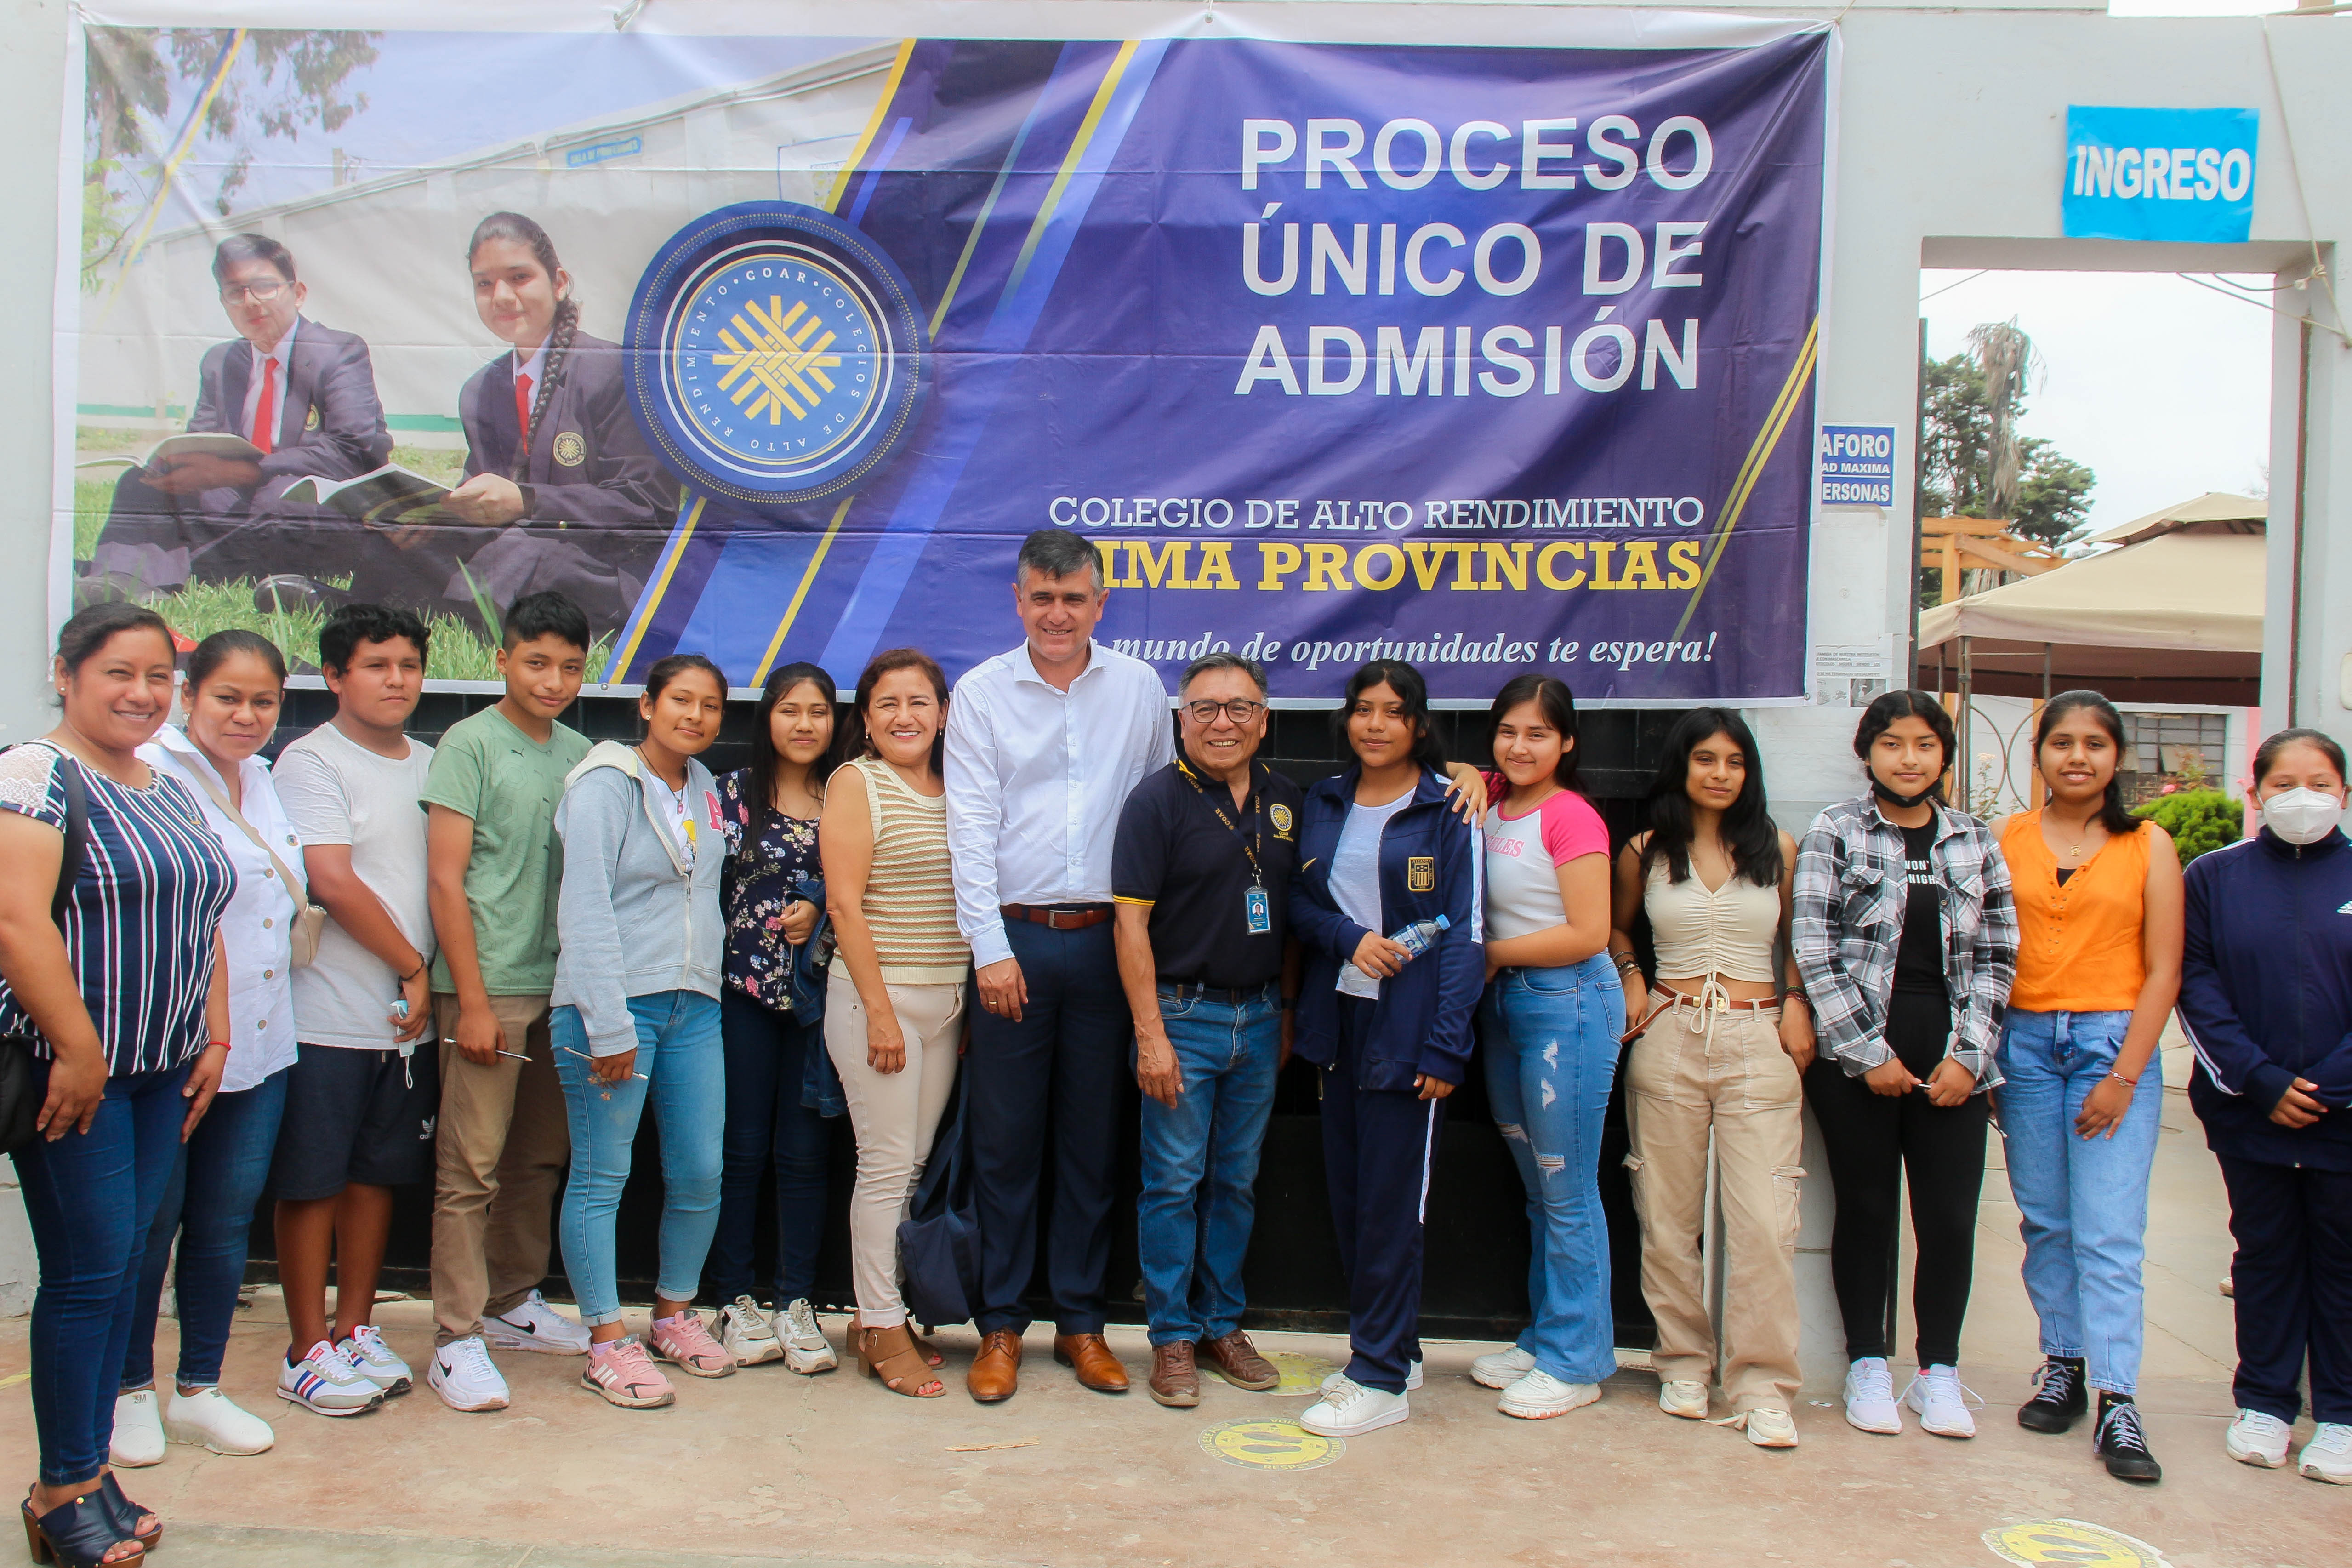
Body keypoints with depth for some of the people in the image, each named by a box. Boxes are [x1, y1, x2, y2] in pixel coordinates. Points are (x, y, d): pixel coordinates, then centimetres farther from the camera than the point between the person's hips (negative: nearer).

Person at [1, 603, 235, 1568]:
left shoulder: (171, 792, 16)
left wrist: (213, 1039, 11)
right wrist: (78, 1052, -20)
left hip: (163, 1072, 7)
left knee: (120, 1266, 11)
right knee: (89, 1270, -3)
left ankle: (90, 1470, 21)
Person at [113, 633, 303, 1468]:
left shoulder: (263, 782, 14)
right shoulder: (150, 775, -11)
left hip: (259, 1046, 7)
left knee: (228, 1220, 12)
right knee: (150, 1221, 5)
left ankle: (199, 1390, 25)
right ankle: (131, 1392, 22)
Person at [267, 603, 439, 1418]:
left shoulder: (431, 765, 13)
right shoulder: (311, 762, -7)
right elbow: (335, 884, -14)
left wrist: (430, 983, 5)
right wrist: (414, 968, -8)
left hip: (409, 1018, 6)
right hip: (329, 1019, -6)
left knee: (380, 1174, 12)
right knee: (314, 1182, 1)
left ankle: (355, 1329, 24)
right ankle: (308, 1351, 11)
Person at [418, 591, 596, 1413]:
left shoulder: (581, 753, 11)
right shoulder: (470, 744, -5)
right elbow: (446, 880, -8)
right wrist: (472, 1000, -12)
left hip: (563, 986, 6)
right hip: (489, 986, -6)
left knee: (541, 1158, 13)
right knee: (470, 1168, -3)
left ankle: (513, 1302, 27)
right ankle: (457, 1340, 3)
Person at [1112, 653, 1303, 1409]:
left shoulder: (1288, 802, 7)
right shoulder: (1159, 800, -8)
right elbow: (1130, 921, -11)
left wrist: (1288, 1011, 10)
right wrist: (1150, 1034, -15)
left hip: (1260, 1016, 5)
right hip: (1184, 1013, -5)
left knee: (1238, 1181, 13)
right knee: (1174, 1182, 2)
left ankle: (1222, 1324, 26)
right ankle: (1173, 1337, 14)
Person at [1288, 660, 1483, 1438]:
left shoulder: (1447, 810, -4)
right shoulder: (1324, 803, 11)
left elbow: (1465, 931, -8)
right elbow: (1299, 903, 12)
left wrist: (1446, 1046, -14)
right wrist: (1350, 937, -10)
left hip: (1407, 1024, -5)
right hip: (1337, 1016, 6)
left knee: (1391, 1203, -3)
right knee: (1347, 1194, 10)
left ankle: (1382, 1378, 7)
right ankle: (1392, 1348, 25)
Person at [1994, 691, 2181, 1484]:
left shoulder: (2148, 845, 2)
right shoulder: (2008, 839, 6)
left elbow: (2162, 971, -1)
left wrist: (2124, 1076, -8)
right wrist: (1985, 1060, 0)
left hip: (2113, 1040, -2)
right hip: (2025, 1040, 2)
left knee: (2109, 1232, -6)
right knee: (2045, 1223, 8)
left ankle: (2117, 1402, -3)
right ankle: (2061, 1365, 21)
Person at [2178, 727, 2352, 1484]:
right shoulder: (2214, 876, 2)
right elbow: (2199, 989, -2)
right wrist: (2262, 1082, -10)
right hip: (2249, 1110, 1)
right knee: (2264, 1253, 11)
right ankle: (2264, 1403, 22)